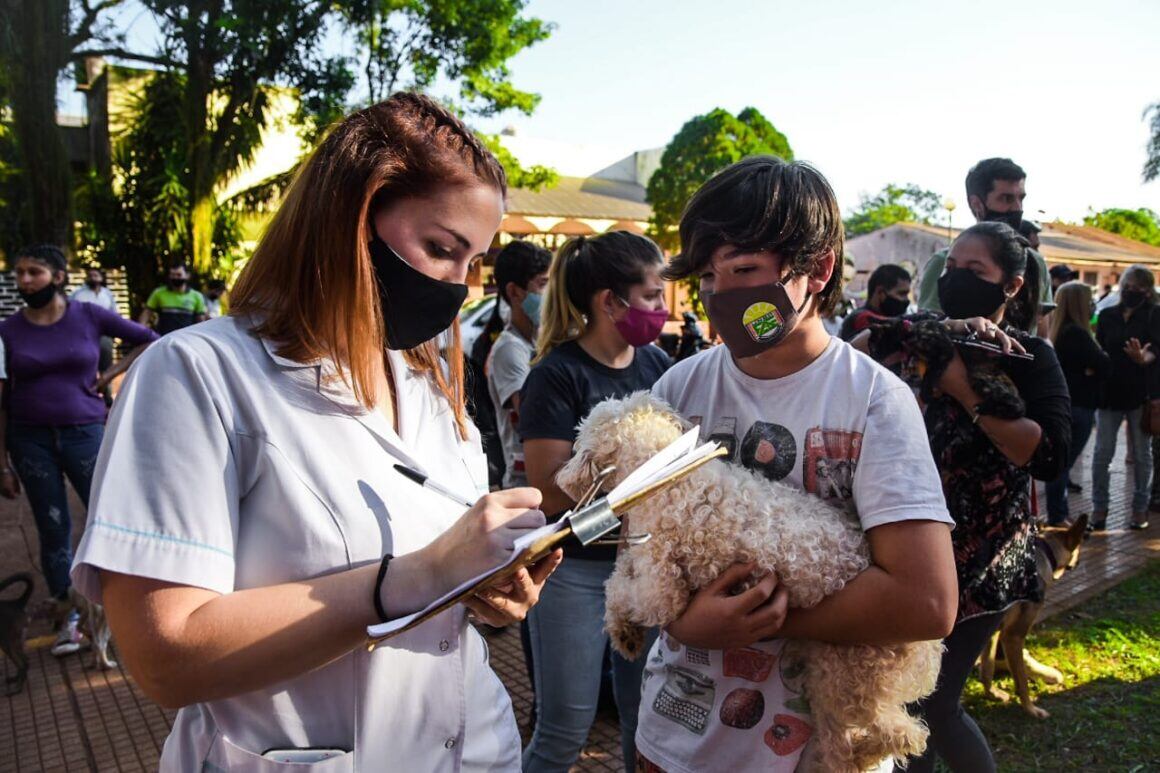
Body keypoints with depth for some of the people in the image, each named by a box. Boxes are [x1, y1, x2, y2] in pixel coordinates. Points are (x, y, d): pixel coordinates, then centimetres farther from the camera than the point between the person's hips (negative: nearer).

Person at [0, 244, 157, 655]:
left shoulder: (89, 316, -3)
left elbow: (149, 340, 6)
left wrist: (108, 376, -2)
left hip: (84, 432, -1)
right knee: (53, 529, 8)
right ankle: (70, 619, 22)